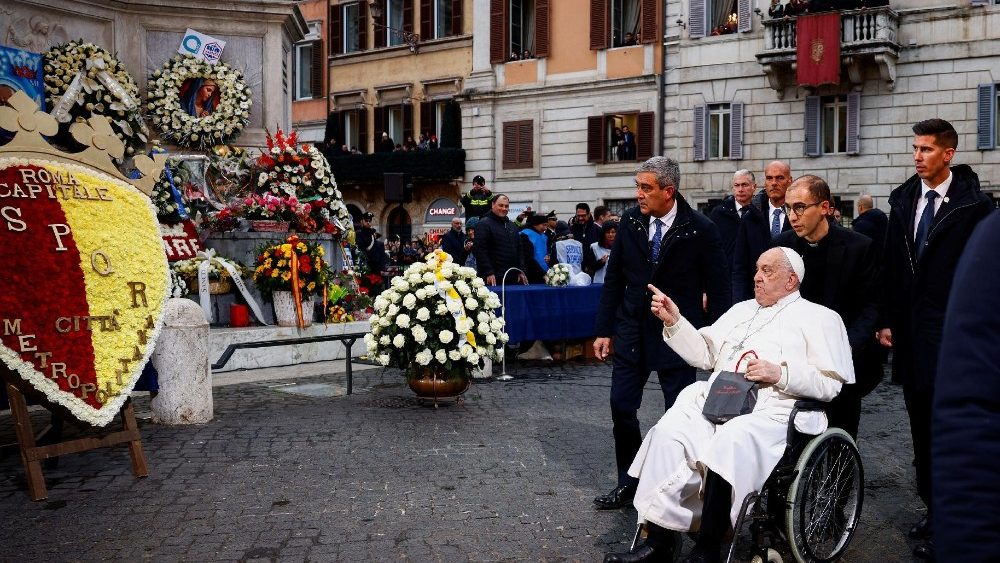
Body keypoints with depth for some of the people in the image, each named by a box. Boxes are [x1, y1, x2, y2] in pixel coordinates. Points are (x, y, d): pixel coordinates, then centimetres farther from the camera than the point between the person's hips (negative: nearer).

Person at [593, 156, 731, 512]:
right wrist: (604, 330, 4)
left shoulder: (700, 230, -11)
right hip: (632, 331, 4)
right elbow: (614, 278, 5)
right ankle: (629, 483, 22)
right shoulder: (630, 221, -1)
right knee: (621, 408, 6)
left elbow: (718, 290, -7)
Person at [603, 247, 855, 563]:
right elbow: (704, 354, 21)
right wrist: (674, 321, 9)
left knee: (728, 442, -37)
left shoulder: (819, 318, 11)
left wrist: (780, 374, -12)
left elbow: (830, 383, 1)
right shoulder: (741, 310, 28)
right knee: (667, 433, -24)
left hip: (771, 411, -5)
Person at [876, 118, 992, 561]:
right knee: (920, 420, 12)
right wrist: (887, 320, 8)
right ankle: (932, 505, 24)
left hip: (951, 331, -6)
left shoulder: (973, 205, -8)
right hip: (910, 328, 6)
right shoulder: (903, 200, 9)